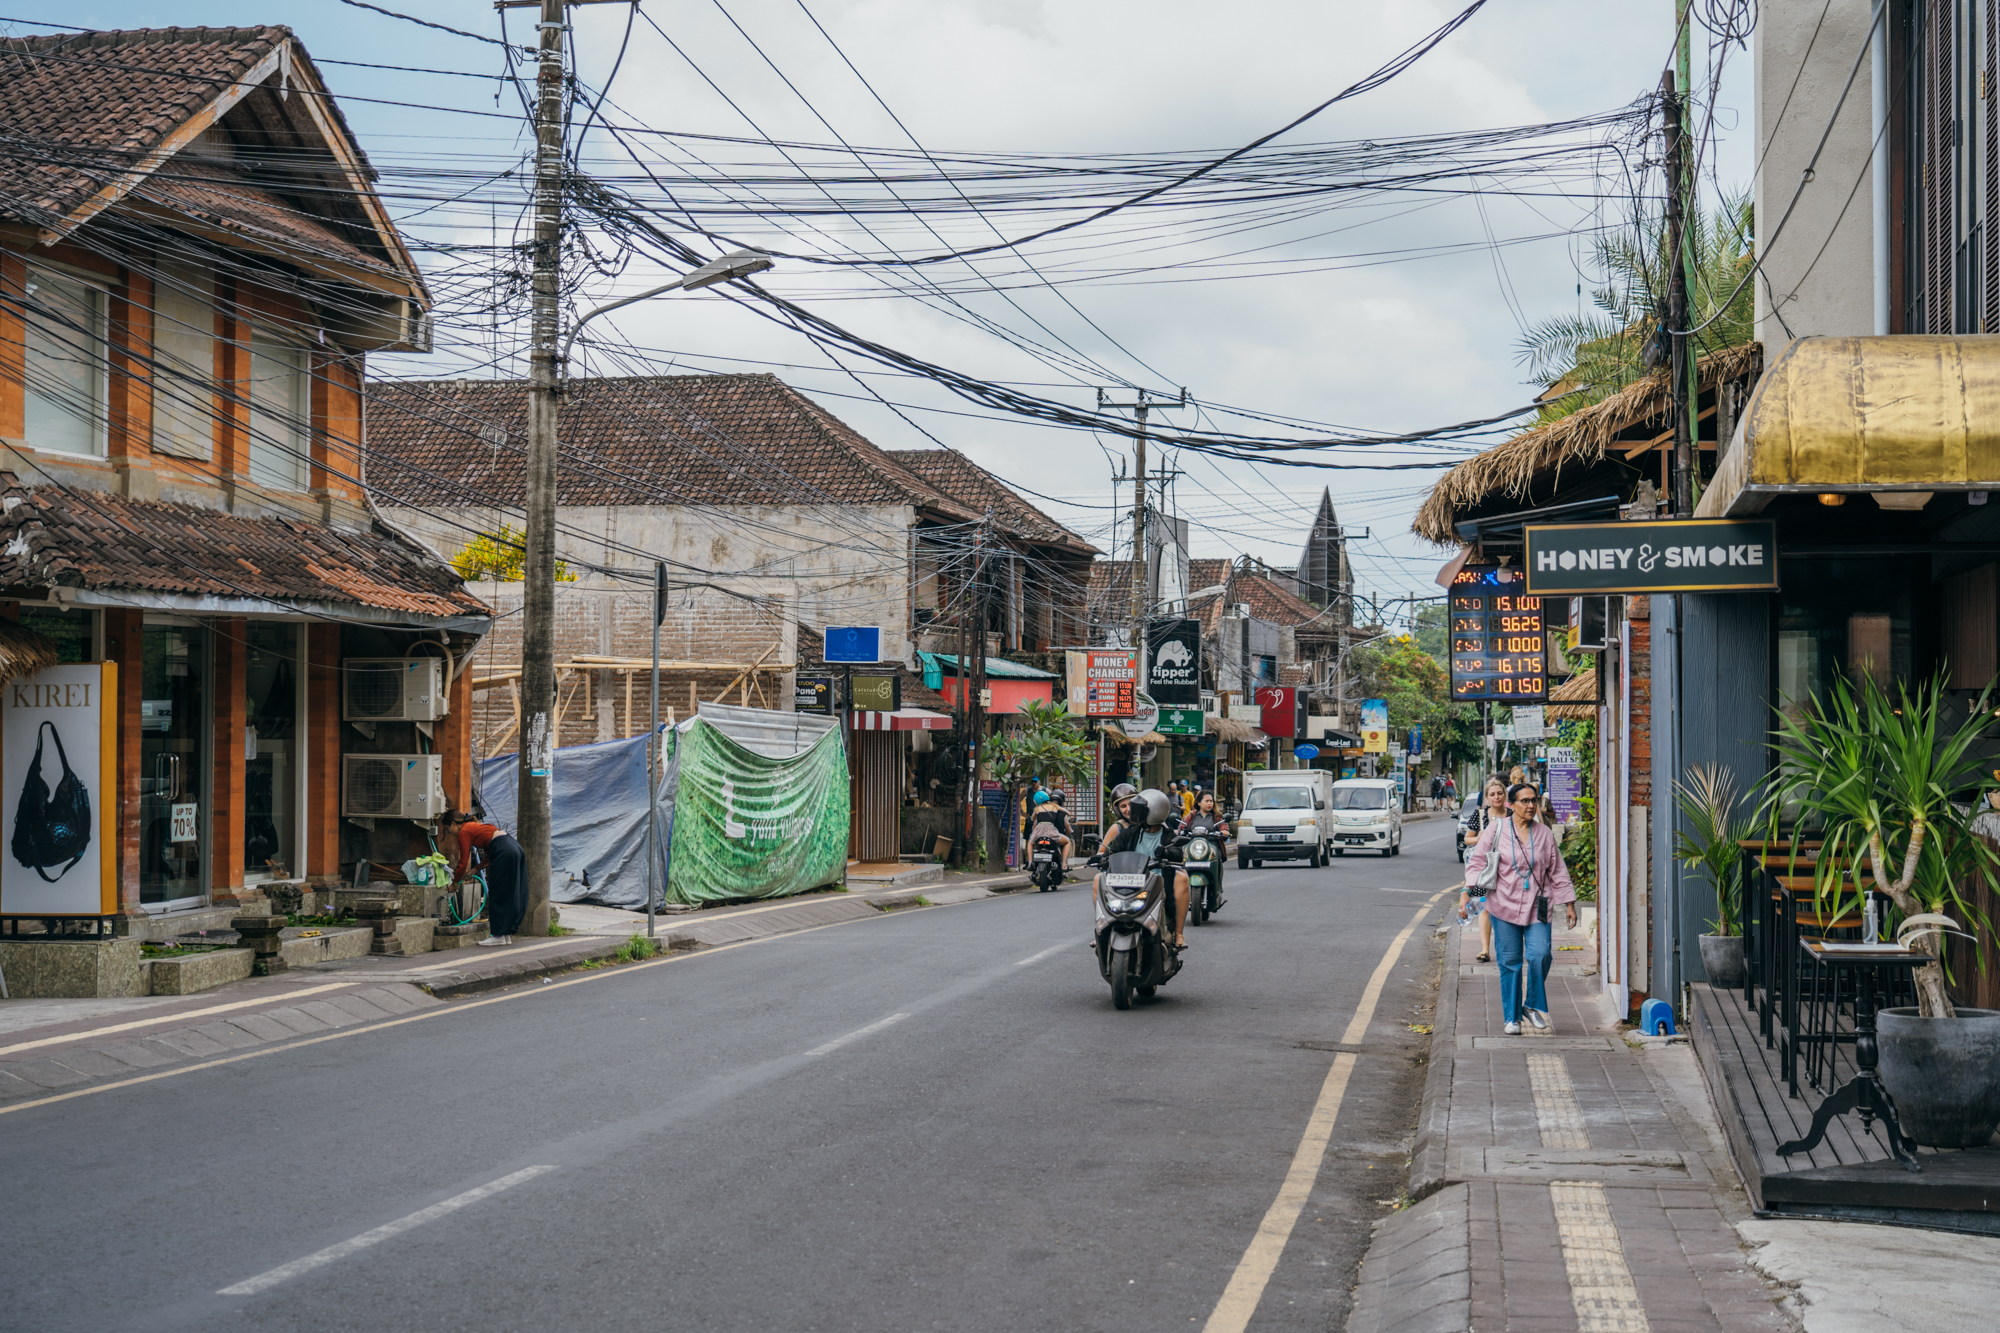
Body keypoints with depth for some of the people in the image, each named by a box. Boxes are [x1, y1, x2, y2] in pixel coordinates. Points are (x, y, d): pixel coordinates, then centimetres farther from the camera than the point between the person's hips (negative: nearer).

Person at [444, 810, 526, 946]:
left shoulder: (464, 832, 1)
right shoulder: (474, 826, 27)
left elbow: (463, 862, 3)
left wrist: (455, 882, 15)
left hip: (505, 853, -9)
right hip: (516, 848, 9)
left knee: (497, 895, -1)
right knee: (509, 894, 12)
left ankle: (498, 935, 1)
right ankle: (506, 935, 16)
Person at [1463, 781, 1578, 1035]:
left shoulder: (1544, 833, 8)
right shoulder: (1496, 829, 2)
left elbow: (1557, 870, 14)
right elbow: (1476, 861, 3)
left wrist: (1569, 904, 14)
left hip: (1537, 907, 1)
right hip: (1504, 906, -1)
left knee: (1540, 955, -15)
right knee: (1510, 962, 0)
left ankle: (1534, 1005, 10)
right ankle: (1511, 1018, 12)